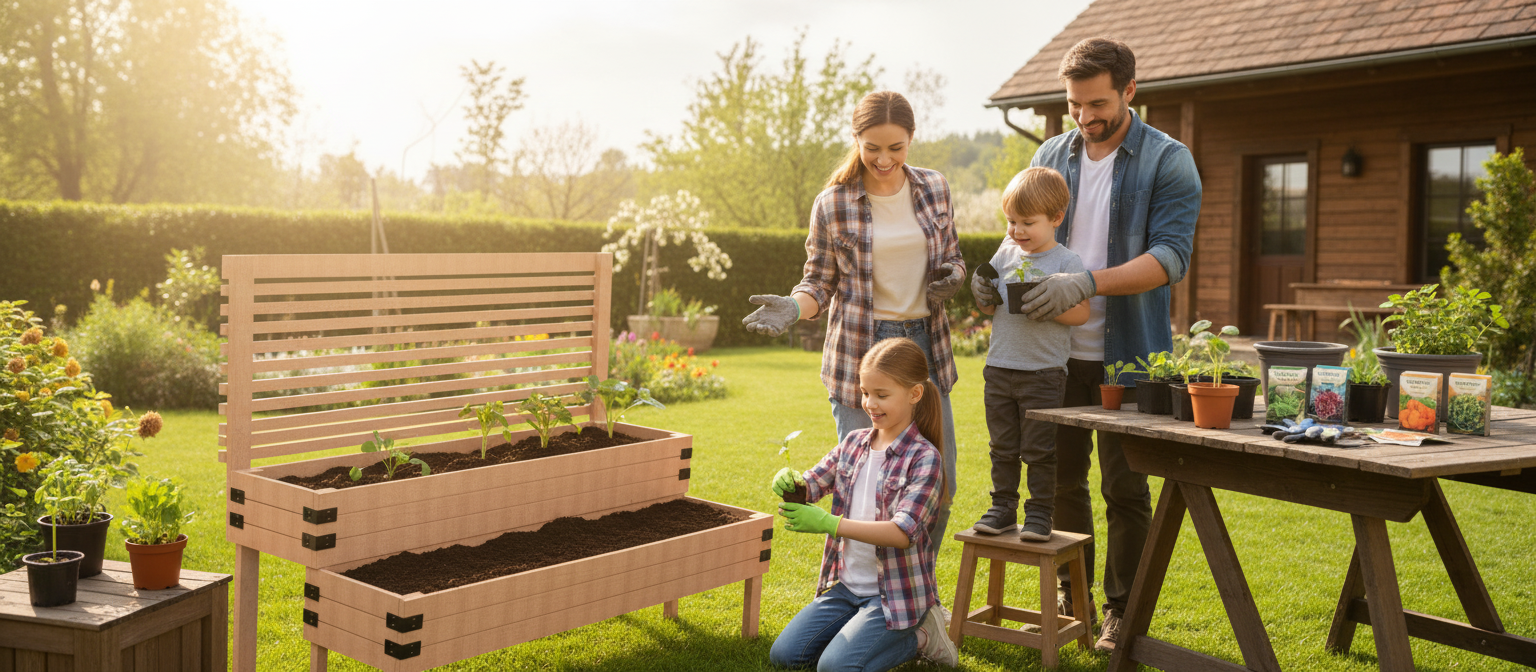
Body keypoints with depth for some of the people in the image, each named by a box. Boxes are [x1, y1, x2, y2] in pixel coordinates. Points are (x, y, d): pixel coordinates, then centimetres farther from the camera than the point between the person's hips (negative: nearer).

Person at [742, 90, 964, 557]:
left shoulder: (934, 189, 4)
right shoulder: (833, 205, -6)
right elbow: (819, 282, 1)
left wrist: (953, 275, -6)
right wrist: (791, 308, -19)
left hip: (924, 344, 4)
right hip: (859, 351, -4)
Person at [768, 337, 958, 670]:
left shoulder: (924, 457, -15)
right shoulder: (854, 443, 5)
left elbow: (904, 532, -25)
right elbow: (811, 484, 5)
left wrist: (830, 523, -34)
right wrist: (788, 480, -21)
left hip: (895, 593, -6)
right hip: (846, 585, 6)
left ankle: (920, 636, 3)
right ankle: (868, 628, 16)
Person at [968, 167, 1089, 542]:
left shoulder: (1066, 262, -6)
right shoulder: (1006, 253, 7)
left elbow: (1082, 313, -10)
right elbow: (989, 306, 14)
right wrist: (983, 296, -8)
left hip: (1044, 372, -4)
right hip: (999, 367, 4)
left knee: (1039, 450, 2)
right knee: (1003, 448, 12)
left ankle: (1039, 513, 14)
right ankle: (1003, 508, 23)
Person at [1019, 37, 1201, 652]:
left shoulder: (1168, 162, -5)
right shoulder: (1051, 156, 8)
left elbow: (1170, 257, -16)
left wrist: (1087, 283, -30)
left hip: (1129, 353, -4)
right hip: (1057, 349, 4)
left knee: (1125, 487, 4)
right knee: (1062, 479, 11)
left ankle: (1123, 610, 19)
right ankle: (1071, 597, 27)